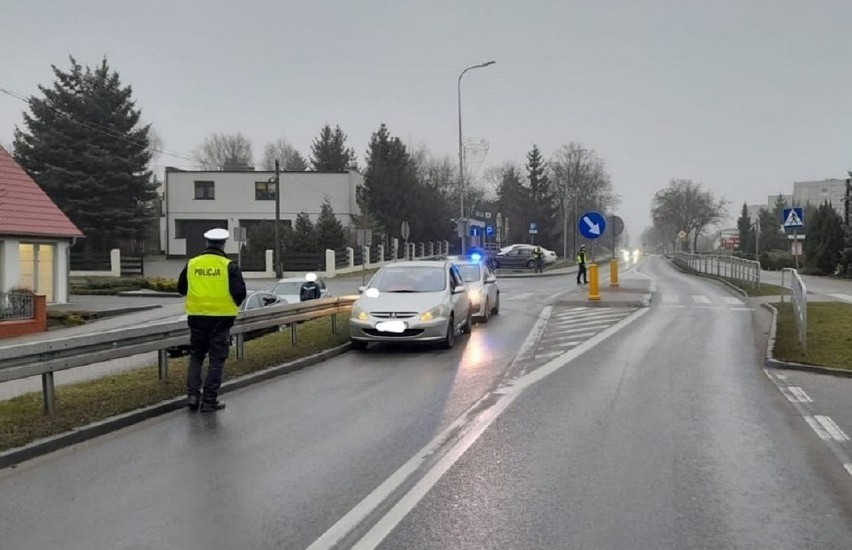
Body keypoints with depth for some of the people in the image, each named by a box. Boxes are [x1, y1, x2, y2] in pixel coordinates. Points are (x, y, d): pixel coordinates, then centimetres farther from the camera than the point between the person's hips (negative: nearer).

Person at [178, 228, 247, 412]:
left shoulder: (191, 264, 2)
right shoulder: (229, 266, -8)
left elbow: (181, 288, 12)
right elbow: (240, 292, -11)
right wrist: (234, 306, 9)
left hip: (197, 316, 3)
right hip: (221, 316, -3)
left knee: (196, 356, 18)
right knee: (216, 359, 5)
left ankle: (192, 395, 9)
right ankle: (209, 400, 6)